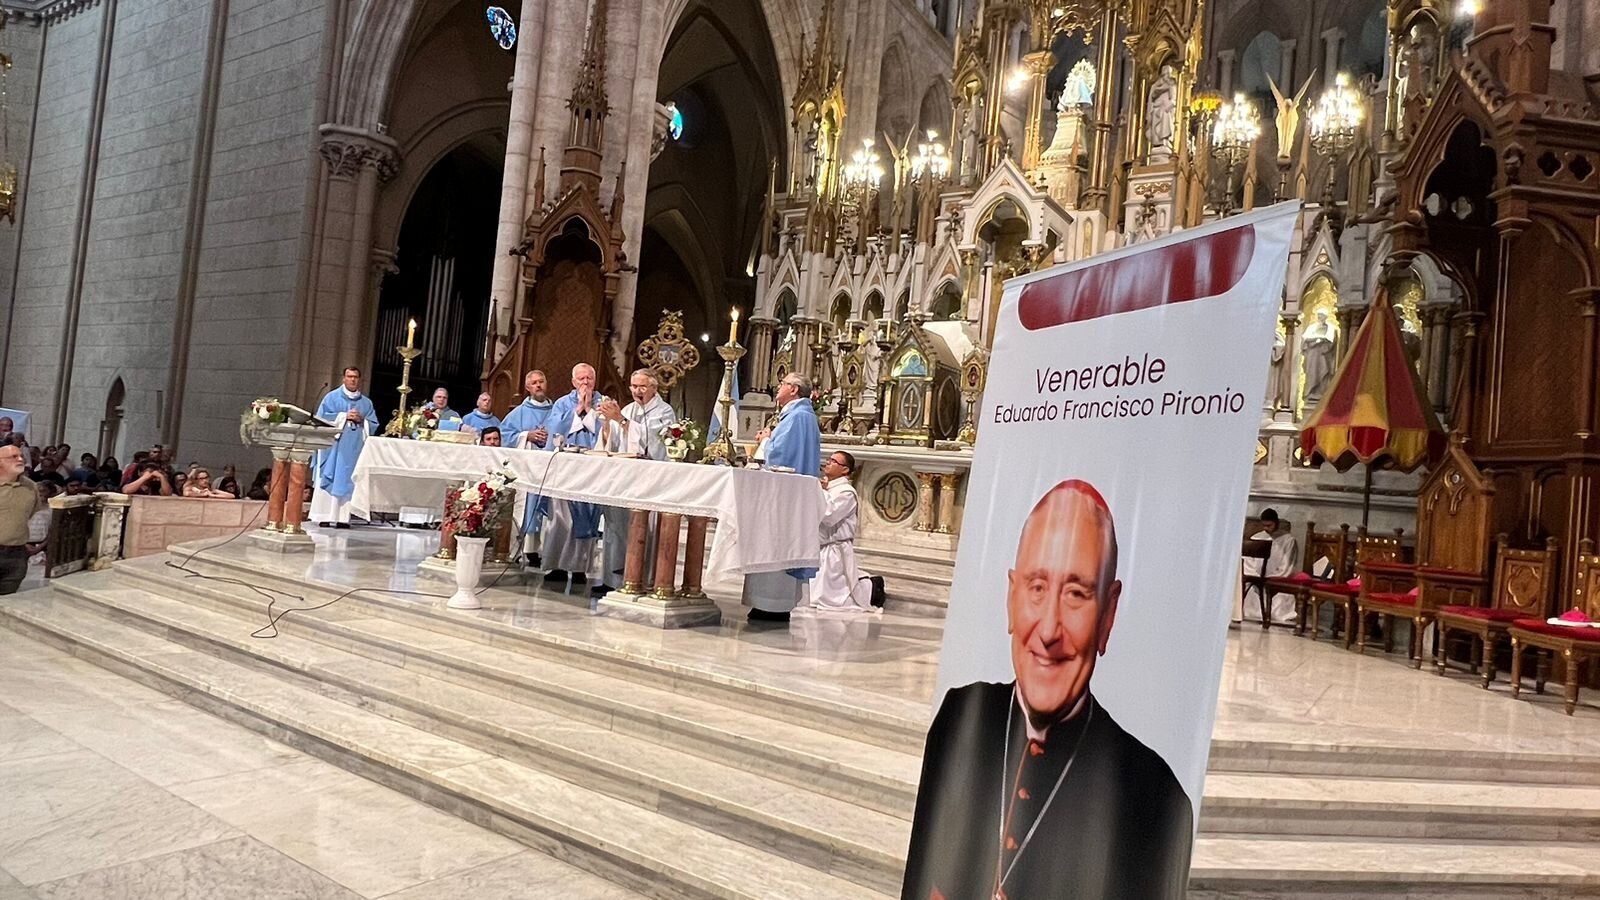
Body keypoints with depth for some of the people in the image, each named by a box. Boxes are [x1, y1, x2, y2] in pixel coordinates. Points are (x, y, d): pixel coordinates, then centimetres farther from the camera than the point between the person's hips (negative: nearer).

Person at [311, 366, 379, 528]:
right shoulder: (332, 397, 7)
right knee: (330, 480, -5)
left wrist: (361, 420, -8)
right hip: (334, 445, -2)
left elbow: (373, 425, 11)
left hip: (355, 448, 3)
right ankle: (325, 517, -4)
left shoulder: (366, 403, 15)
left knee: (347, 482, 1)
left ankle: (342, 518, 1)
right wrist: (344, 416, -9)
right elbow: (322, 417, -3)